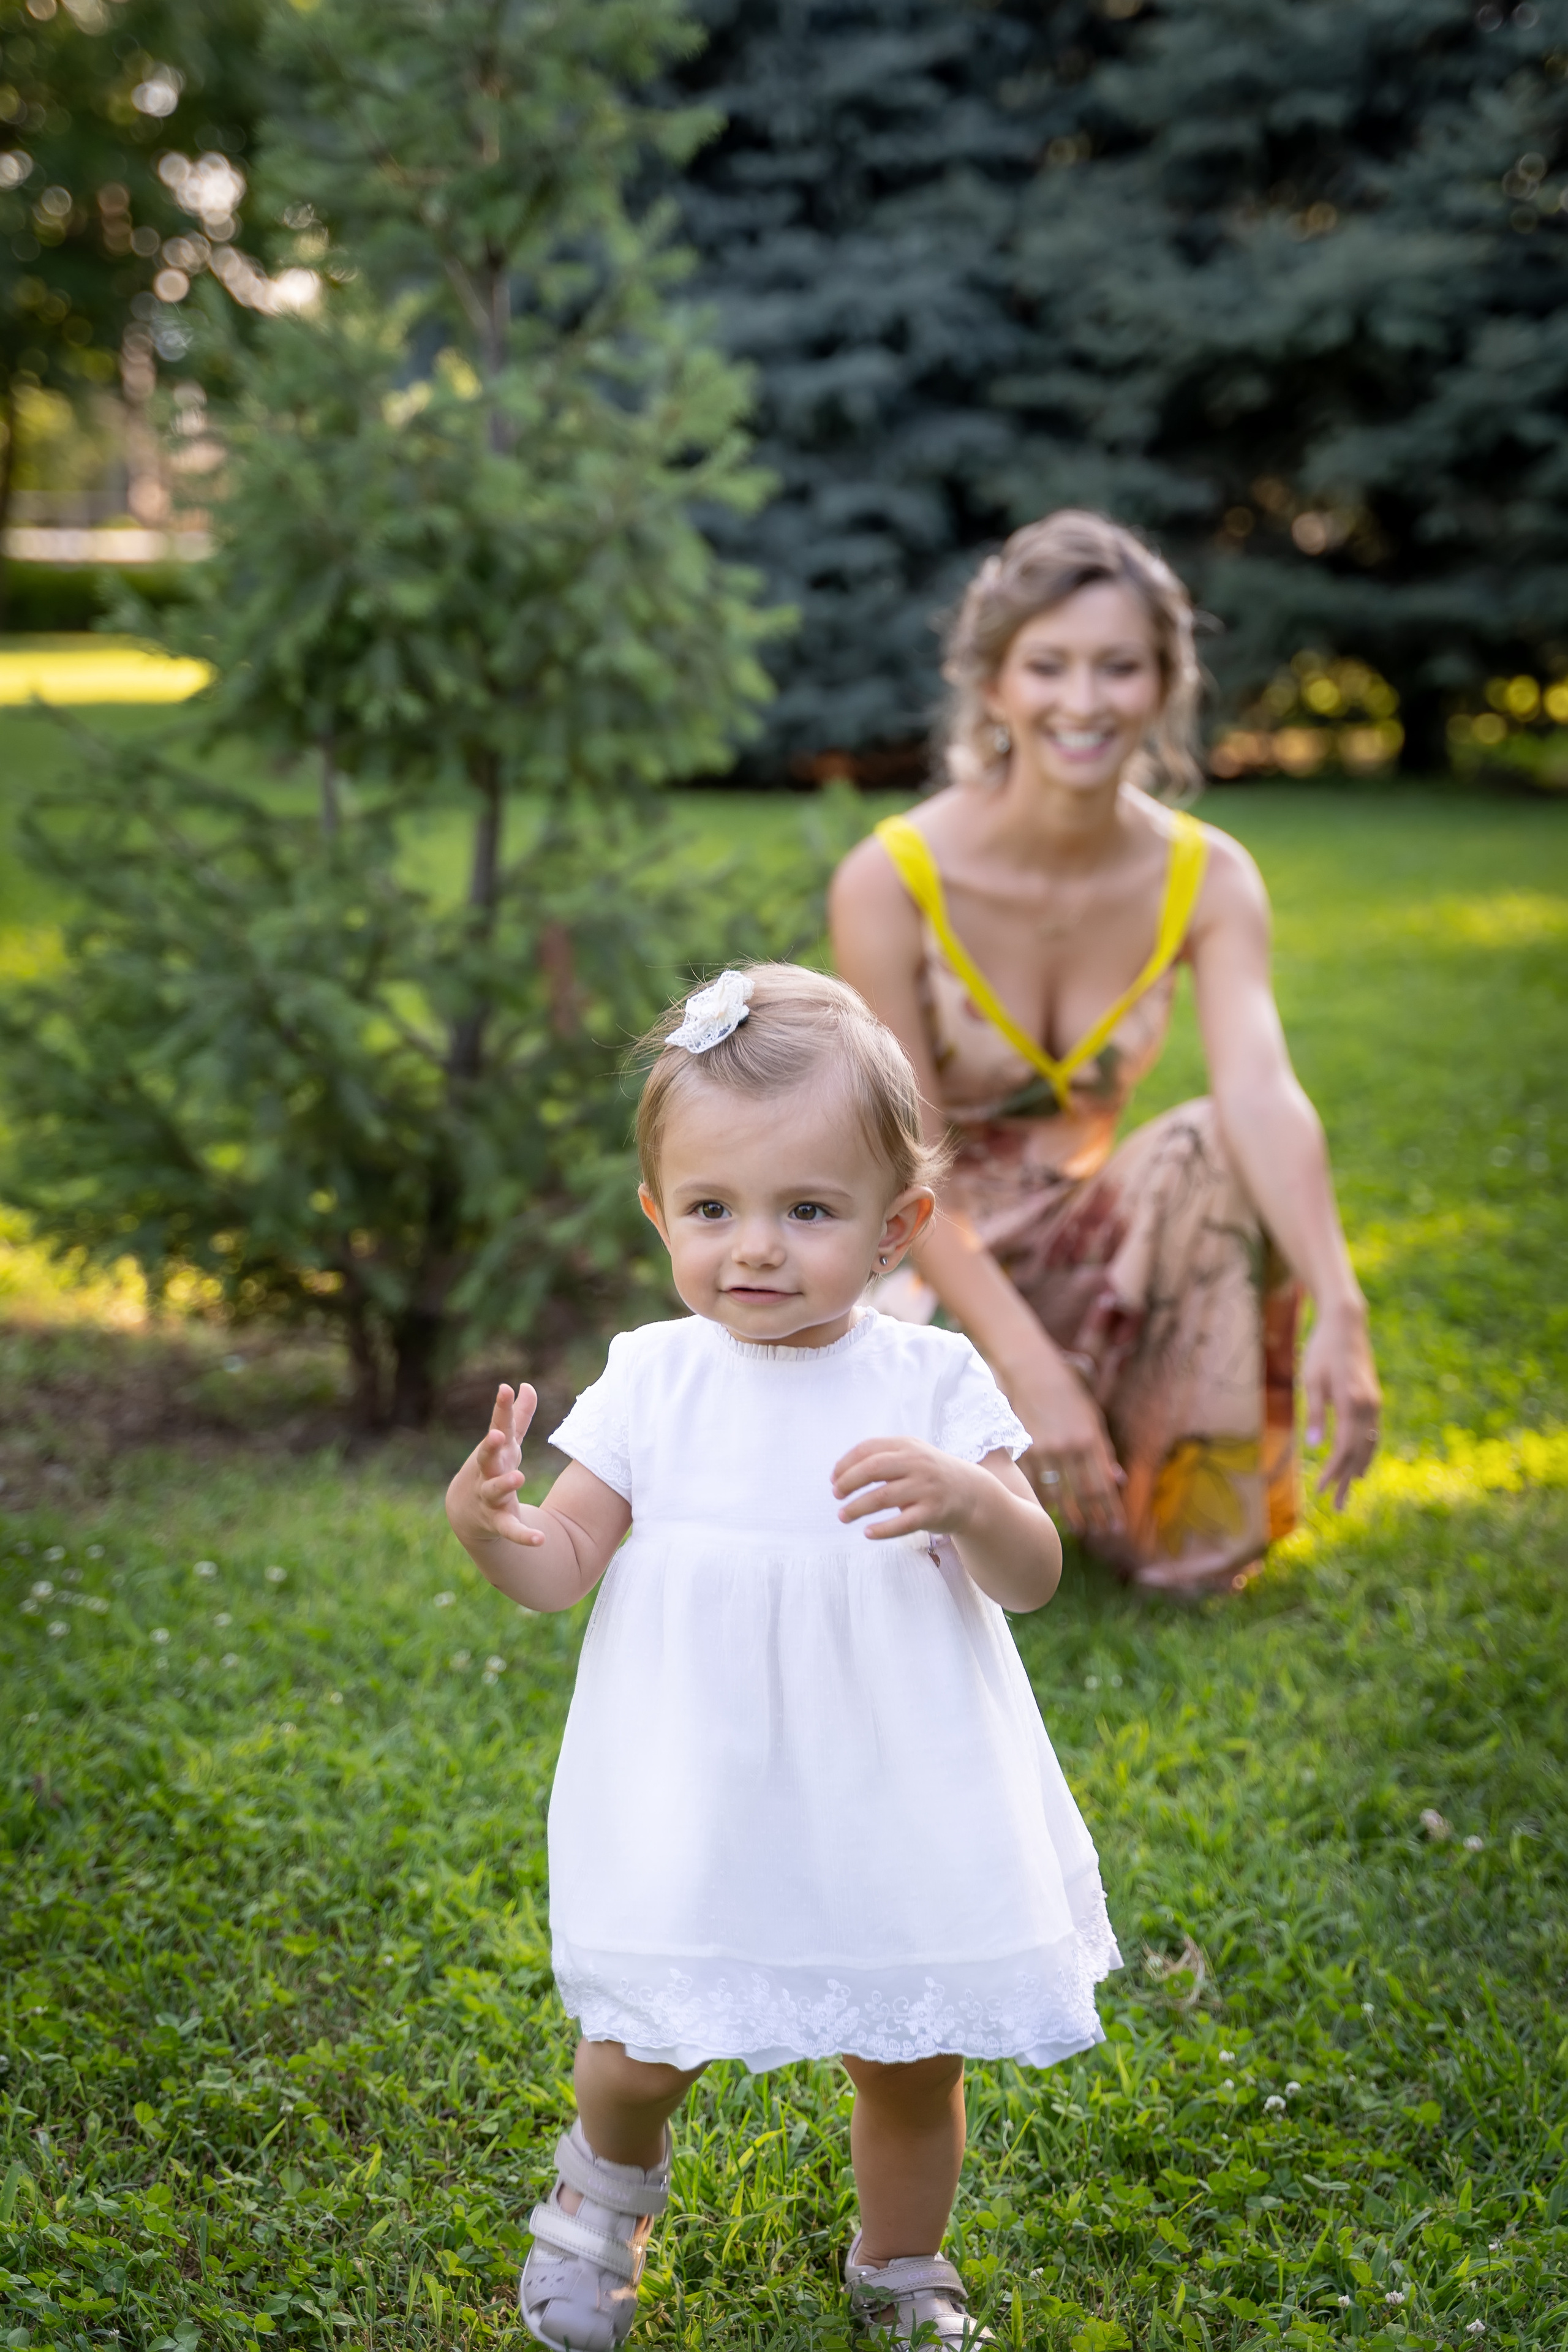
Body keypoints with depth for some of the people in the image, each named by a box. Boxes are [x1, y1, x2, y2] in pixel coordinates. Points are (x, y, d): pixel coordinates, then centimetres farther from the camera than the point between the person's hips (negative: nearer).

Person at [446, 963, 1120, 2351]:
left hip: (894, 1804, 0)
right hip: (698, 1805, 0)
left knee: (913, 2060, 13)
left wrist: (967, 1498, -31)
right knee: (647, 2054, 2)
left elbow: (1035, 1579, -10)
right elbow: (565, 1568, -3)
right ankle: (612, 2175, 40)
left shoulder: (933, 1383, -7)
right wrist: (489, 1528, -26)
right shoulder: (653, 1381, -5)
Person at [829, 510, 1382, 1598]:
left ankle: (1188, 1517, -12)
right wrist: (1033, 1369, -33)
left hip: (1085, 1241, 2)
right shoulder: (891, 881, -19)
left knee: (1214, 1152, -31)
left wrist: (1341, 1311, -42)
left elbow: (1263, 1094, -26)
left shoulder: (1207, 878, -9)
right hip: (925, 1256, -2)